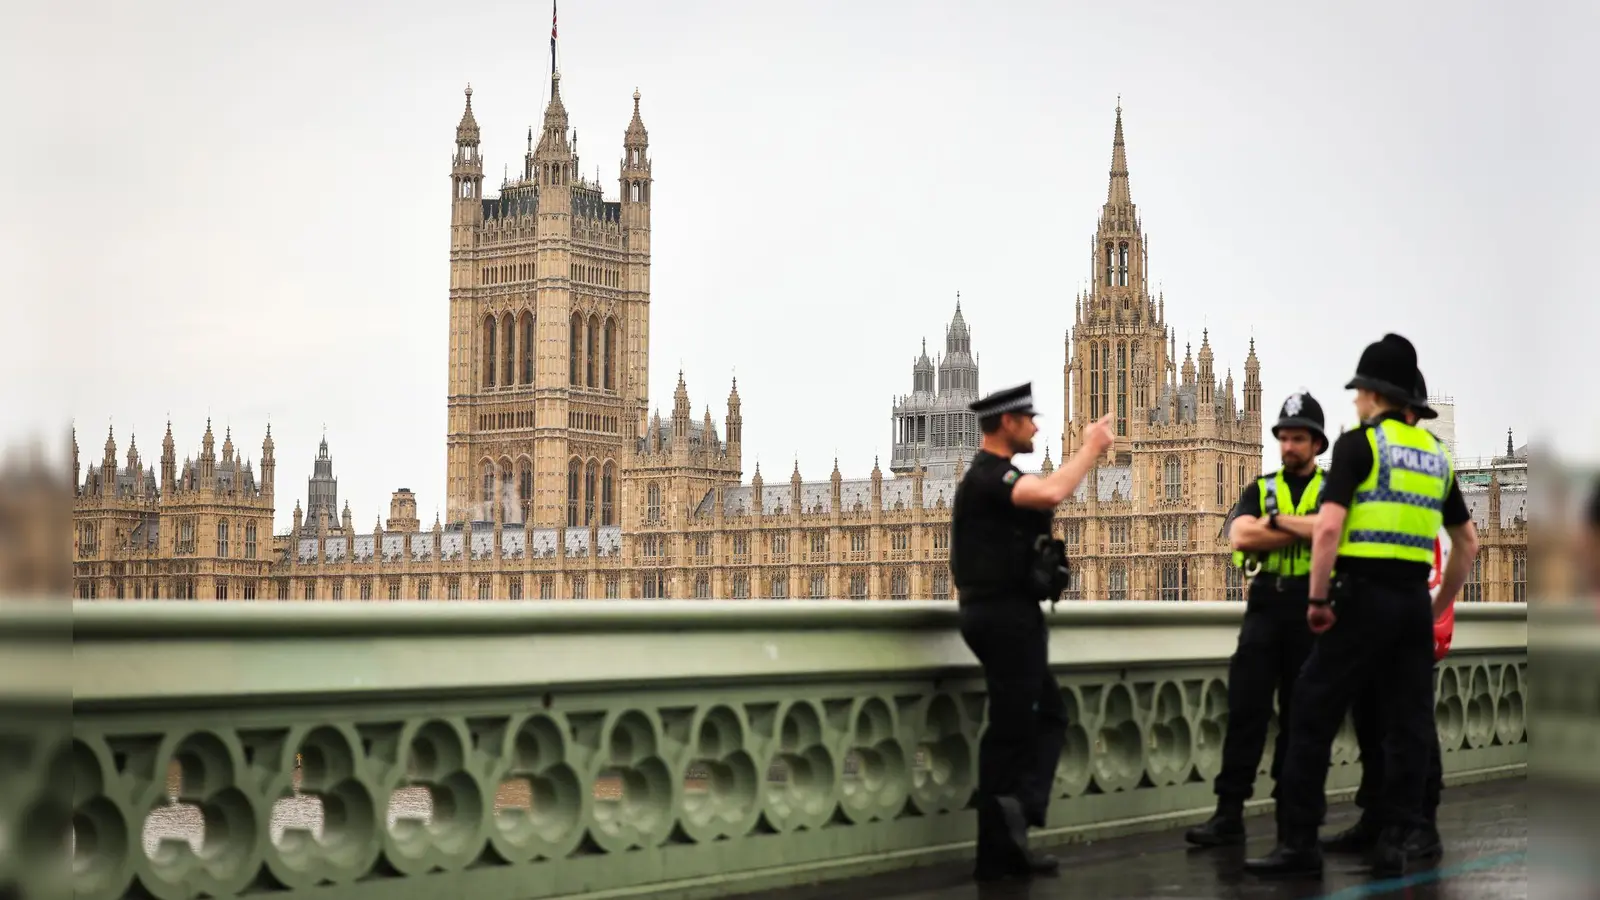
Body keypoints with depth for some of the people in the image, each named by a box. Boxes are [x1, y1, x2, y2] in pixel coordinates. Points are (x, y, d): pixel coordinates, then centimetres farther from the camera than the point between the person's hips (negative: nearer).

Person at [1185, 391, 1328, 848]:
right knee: (1245, 709, -5)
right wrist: (1308, 531, -10)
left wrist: (1278, 520, -11)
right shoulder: (1260, 489, 11)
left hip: (1311, 613, -2)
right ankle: (1229, 813, -5)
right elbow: (1241, 537, -7)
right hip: (1265, 609, 2)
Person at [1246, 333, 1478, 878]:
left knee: (1314, 714, 1)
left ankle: (1299, 842, 1)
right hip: (1415, 599, 6)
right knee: (1408, 722, 10)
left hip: (1365, 594, -6)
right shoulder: (1437, 454, 15)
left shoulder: (1359, 444, -4)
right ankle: (1398, 841, 8)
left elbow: (1328, 529, -15)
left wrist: (1318, 599, -7)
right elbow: (1468, 543, 20)